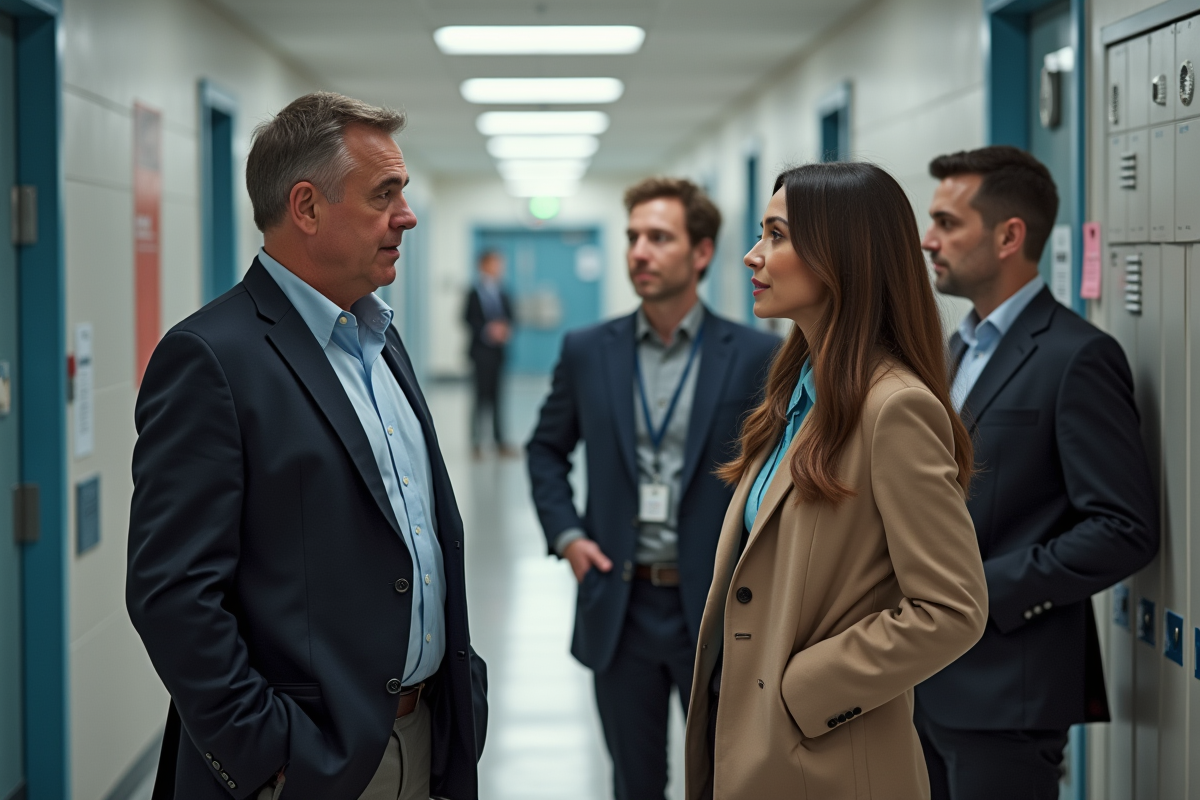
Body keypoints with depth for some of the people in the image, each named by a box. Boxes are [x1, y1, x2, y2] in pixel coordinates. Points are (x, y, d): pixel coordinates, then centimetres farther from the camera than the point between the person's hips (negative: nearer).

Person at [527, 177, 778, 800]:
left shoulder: (756, 357, -5)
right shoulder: (587, 351, 3)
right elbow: (547, 448, 15)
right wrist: (564, 533, 1)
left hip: (717, 610, -2)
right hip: (620, 606, 2)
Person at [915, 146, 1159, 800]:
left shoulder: (1077, 357, -13)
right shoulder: (961, 345, 15)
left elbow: (1126, 531, -19)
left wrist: (980, 591, -18)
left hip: (1006, 692, -8)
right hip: (929, 683, 8)